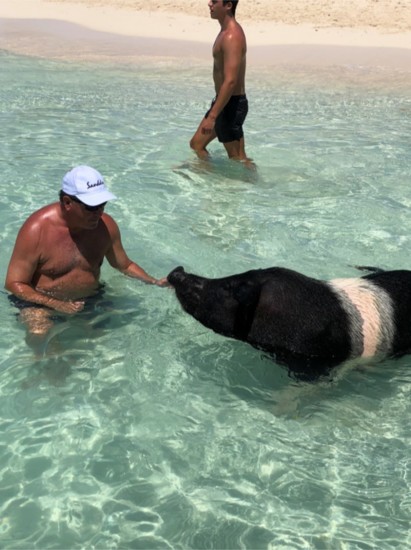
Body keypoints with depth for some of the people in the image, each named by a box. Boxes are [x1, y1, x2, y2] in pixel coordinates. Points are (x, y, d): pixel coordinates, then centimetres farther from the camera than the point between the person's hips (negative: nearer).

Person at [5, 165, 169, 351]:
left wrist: (155, 282, -8)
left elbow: (125, 265, 9)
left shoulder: (106, 225, -8)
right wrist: (57, 305, -28)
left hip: (89, 299, 6)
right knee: (41, 335, -32)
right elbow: (14, 283, -16)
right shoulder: (37, 229, -21)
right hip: (42, 301, -5)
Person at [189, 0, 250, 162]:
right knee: (196, 144, 19)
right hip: (224, 102, 10)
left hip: (231, 105, -10)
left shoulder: (232, 37, -22)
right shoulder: (226, 31, 10)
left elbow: (230, 81, -29)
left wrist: (212, 116, -29)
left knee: (238, 158, 1)